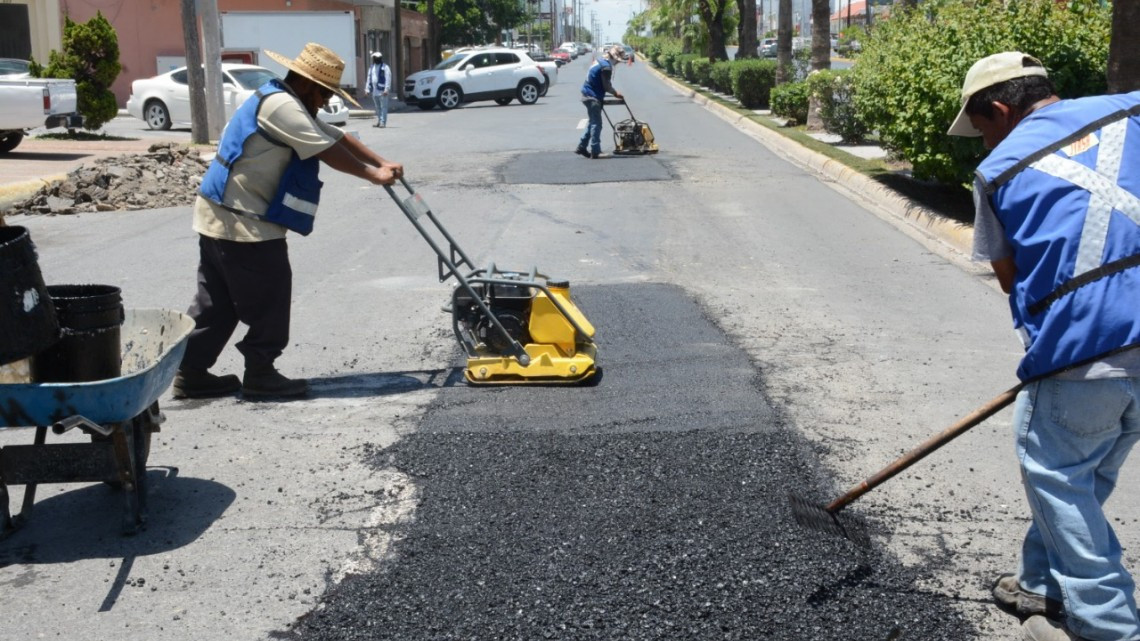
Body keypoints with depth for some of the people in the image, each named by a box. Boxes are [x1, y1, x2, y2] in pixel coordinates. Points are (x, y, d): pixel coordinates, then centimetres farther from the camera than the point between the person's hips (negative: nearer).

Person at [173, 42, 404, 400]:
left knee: (217, 302, 14)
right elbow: (329, 151, -16)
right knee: (269, 300, 1)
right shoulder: (280, 105, -16)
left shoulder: (286, 104, 18)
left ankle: (191, 374, 19)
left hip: (219, 217, 11)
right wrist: (372, 175, -4)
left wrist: (381, 164, 10)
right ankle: (260, 375, 11)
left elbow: (336, 137, 17)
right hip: (242, 222, -11)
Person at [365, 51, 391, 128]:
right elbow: (369, 79, 20)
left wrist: (386, 89, -19)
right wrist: (367, 89, 13)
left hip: (382, 91, -7)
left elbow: (388, 79, -11)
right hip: (374, 91, 7)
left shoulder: (385, 67, -4)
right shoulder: (371, 68, 18)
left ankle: (383, 122, -9)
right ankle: (378, 121, 20)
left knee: (383, 107, -7)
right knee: (377, 107, 13)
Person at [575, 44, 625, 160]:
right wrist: (616, 93, 1)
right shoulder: (606, 66, -18)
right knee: (596, 124, -6)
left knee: (593, 122, 17)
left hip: (588, 95, 10)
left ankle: (582, 147, 20)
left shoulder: (599, 61, 14)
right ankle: (595, 152, -5)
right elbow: (607, 86, -15)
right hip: (593, 97, -10)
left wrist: (613, 92, 16)